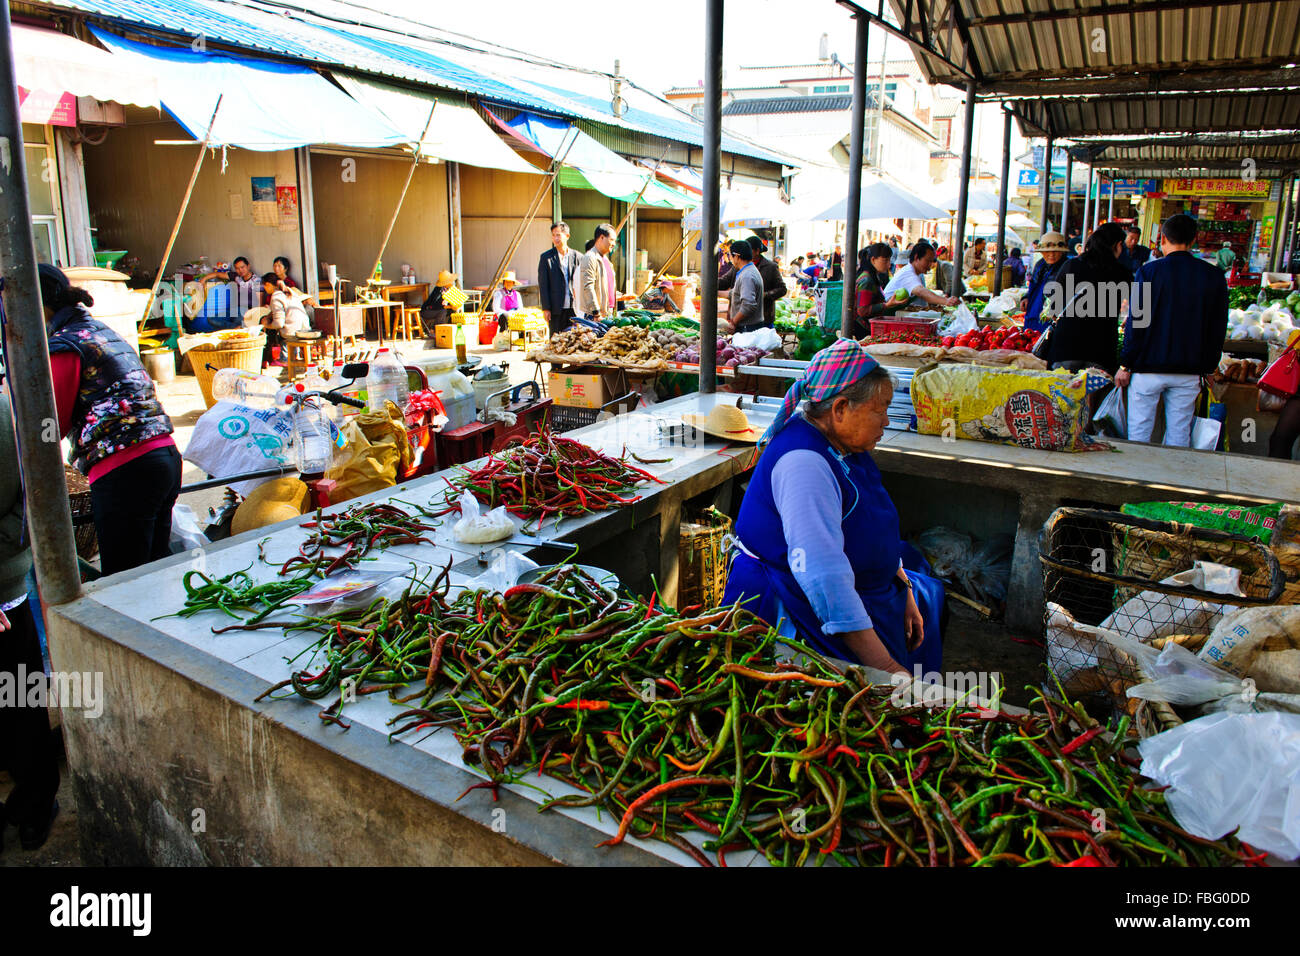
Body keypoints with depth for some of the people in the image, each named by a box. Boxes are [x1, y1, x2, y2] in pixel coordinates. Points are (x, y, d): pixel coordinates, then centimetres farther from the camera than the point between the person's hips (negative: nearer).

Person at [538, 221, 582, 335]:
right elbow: (543, 285, 0)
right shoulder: (546, 257, 3)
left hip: (574, 307, 1)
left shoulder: (577, 256, 7)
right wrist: (545, 308, -6)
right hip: (556, 308, -1)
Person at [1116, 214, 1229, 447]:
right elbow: (1218, 329, 7)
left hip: (1148, 368, -3)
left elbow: (1136, 323, -8)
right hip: (1189, 371, 3)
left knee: (1138, 435, 4)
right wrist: (1207, 368, 16)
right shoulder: (1213, 276, 2)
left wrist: (1125, 365, -2)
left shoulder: (1150, 271, -8)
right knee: (1179, 438, 10)